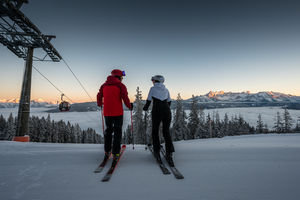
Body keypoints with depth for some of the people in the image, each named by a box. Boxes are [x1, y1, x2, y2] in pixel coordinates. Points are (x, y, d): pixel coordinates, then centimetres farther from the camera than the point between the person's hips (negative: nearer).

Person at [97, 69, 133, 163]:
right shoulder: (121, 85, -6)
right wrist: (130, 106, 3)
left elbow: (99, 96, 15)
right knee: (117, 132, 6)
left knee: (108, 130, 19)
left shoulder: (104, 85, 9)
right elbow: (125, 98, -14)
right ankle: (115, 154, 7)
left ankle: (107, 152, 25)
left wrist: (100, 104, 34)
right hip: (117, 113, -4)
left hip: (107, 113, 5)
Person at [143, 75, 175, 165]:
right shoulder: (166, 89, 15)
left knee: (155, 131, 15)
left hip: (157, 112, -3)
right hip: (167, 112, 4)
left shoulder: (153, 88, 4)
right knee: (166, 132, 13)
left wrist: (145, 108, 22)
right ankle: (169, 153, 2)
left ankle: (157, 151, 15)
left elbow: (149, 101, 3)